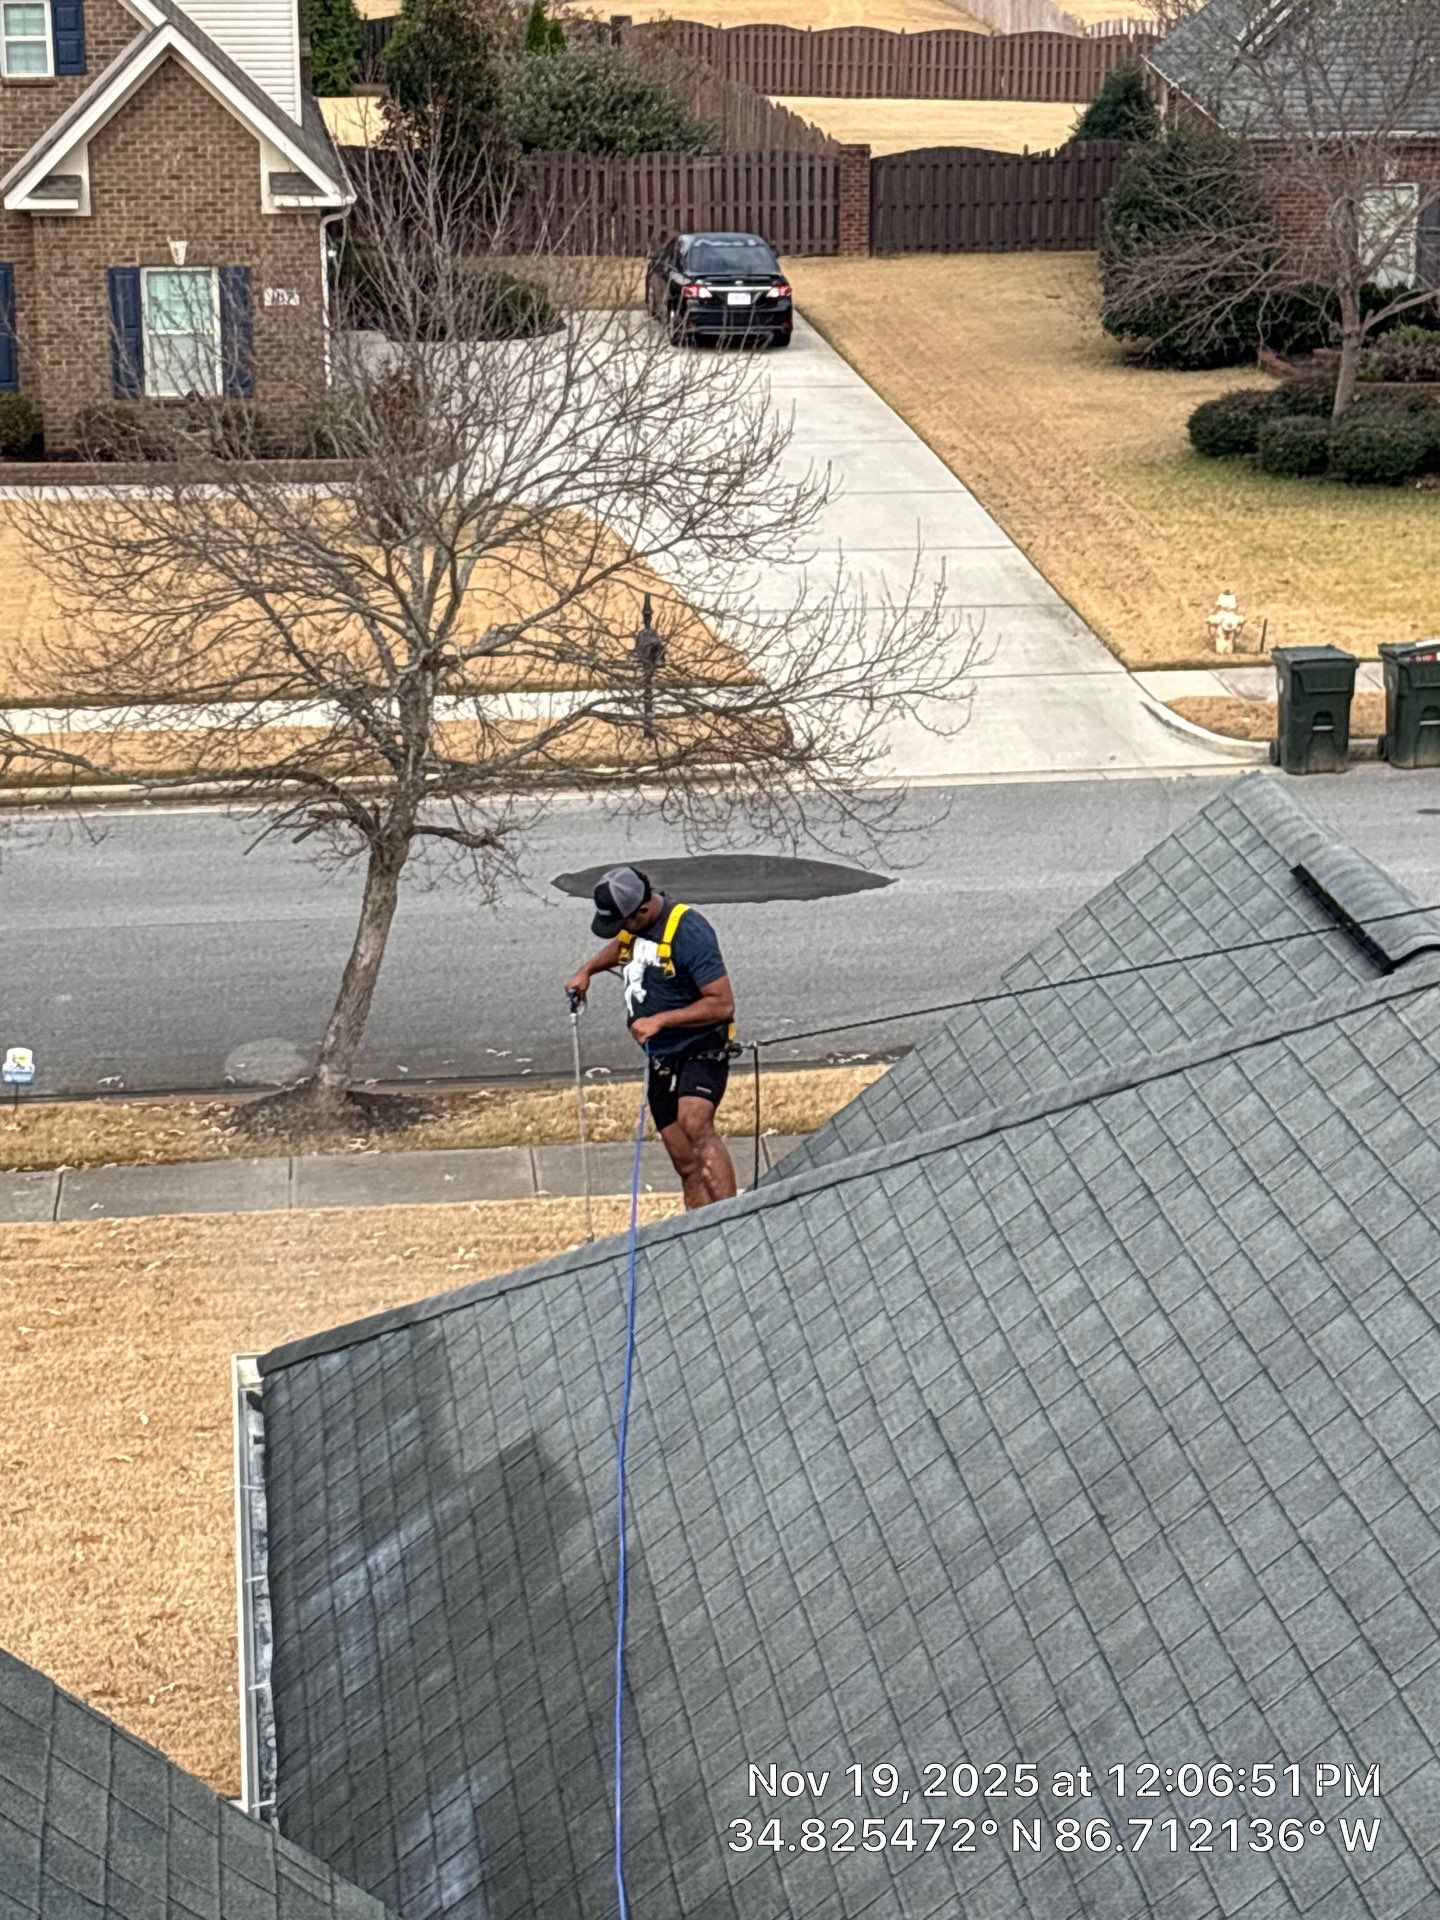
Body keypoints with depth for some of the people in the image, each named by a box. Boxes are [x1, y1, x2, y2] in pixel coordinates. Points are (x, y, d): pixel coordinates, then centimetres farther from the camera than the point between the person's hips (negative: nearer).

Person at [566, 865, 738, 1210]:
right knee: (685, 1161, 3)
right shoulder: (633, 924, 5)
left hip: (702, 1048, -8)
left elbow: (722, 1004, -23)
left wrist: (659, 1020, -24)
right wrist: (588, 969, 18)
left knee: (694, 1122, -32)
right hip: (661, 1058, 8)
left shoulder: (689, 931, -21)